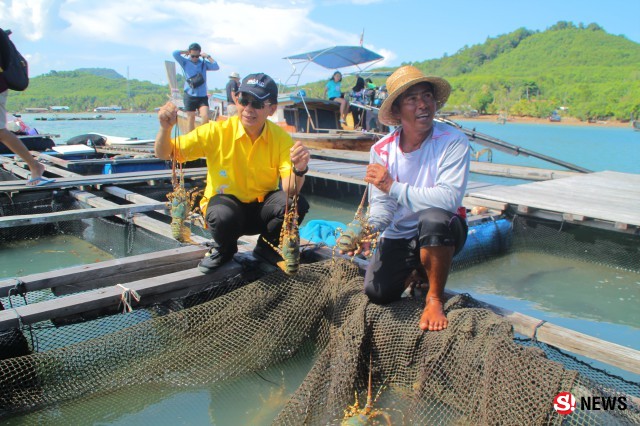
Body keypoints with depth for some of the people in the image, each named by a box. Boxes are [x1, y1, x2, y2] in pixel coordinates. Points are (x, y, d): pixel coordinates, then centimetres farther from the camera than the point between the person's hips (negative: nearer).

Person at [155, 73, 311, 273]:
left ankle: (266, 248, 4)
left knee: (297, 204, -28)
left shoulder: (281, 138, -12)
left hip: (262, 208, 2)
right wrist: (166, 128, -32)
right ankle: (223, 250, 2)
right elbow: (164, 154, -11)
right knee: (223, 215, -37)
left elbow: (290, 189, -23)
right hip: (225, 204, -1)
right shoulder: (216, 131, -14)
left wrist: (299, 170, -45)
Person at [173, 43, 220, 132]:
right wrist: (185, 52, 3)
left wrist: (208, 56, -3)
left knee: (206, 117, -15)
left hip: (202, 96, 1)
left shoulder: (204, 63, 8)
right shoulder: (185, 62, 4)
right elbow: (175, 54, -10)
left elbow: (216, 67, -8)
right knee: (191, 120, 4)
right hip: (190, 96, -1)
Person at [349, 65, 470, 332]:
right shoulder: (381, 149, -6)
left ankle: (435, 299, -14)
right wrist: (369, 227, -27)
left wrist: (393, 187, -31)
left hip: (443, 232, -3)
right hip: (398, 236, 4)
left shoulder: (453, 141, -18)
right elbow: (381, 203, -6)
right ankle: (414, 271, 22)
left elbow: (449, 198, -31)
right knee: (377, 292, -14)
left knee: (433, 218, -38)